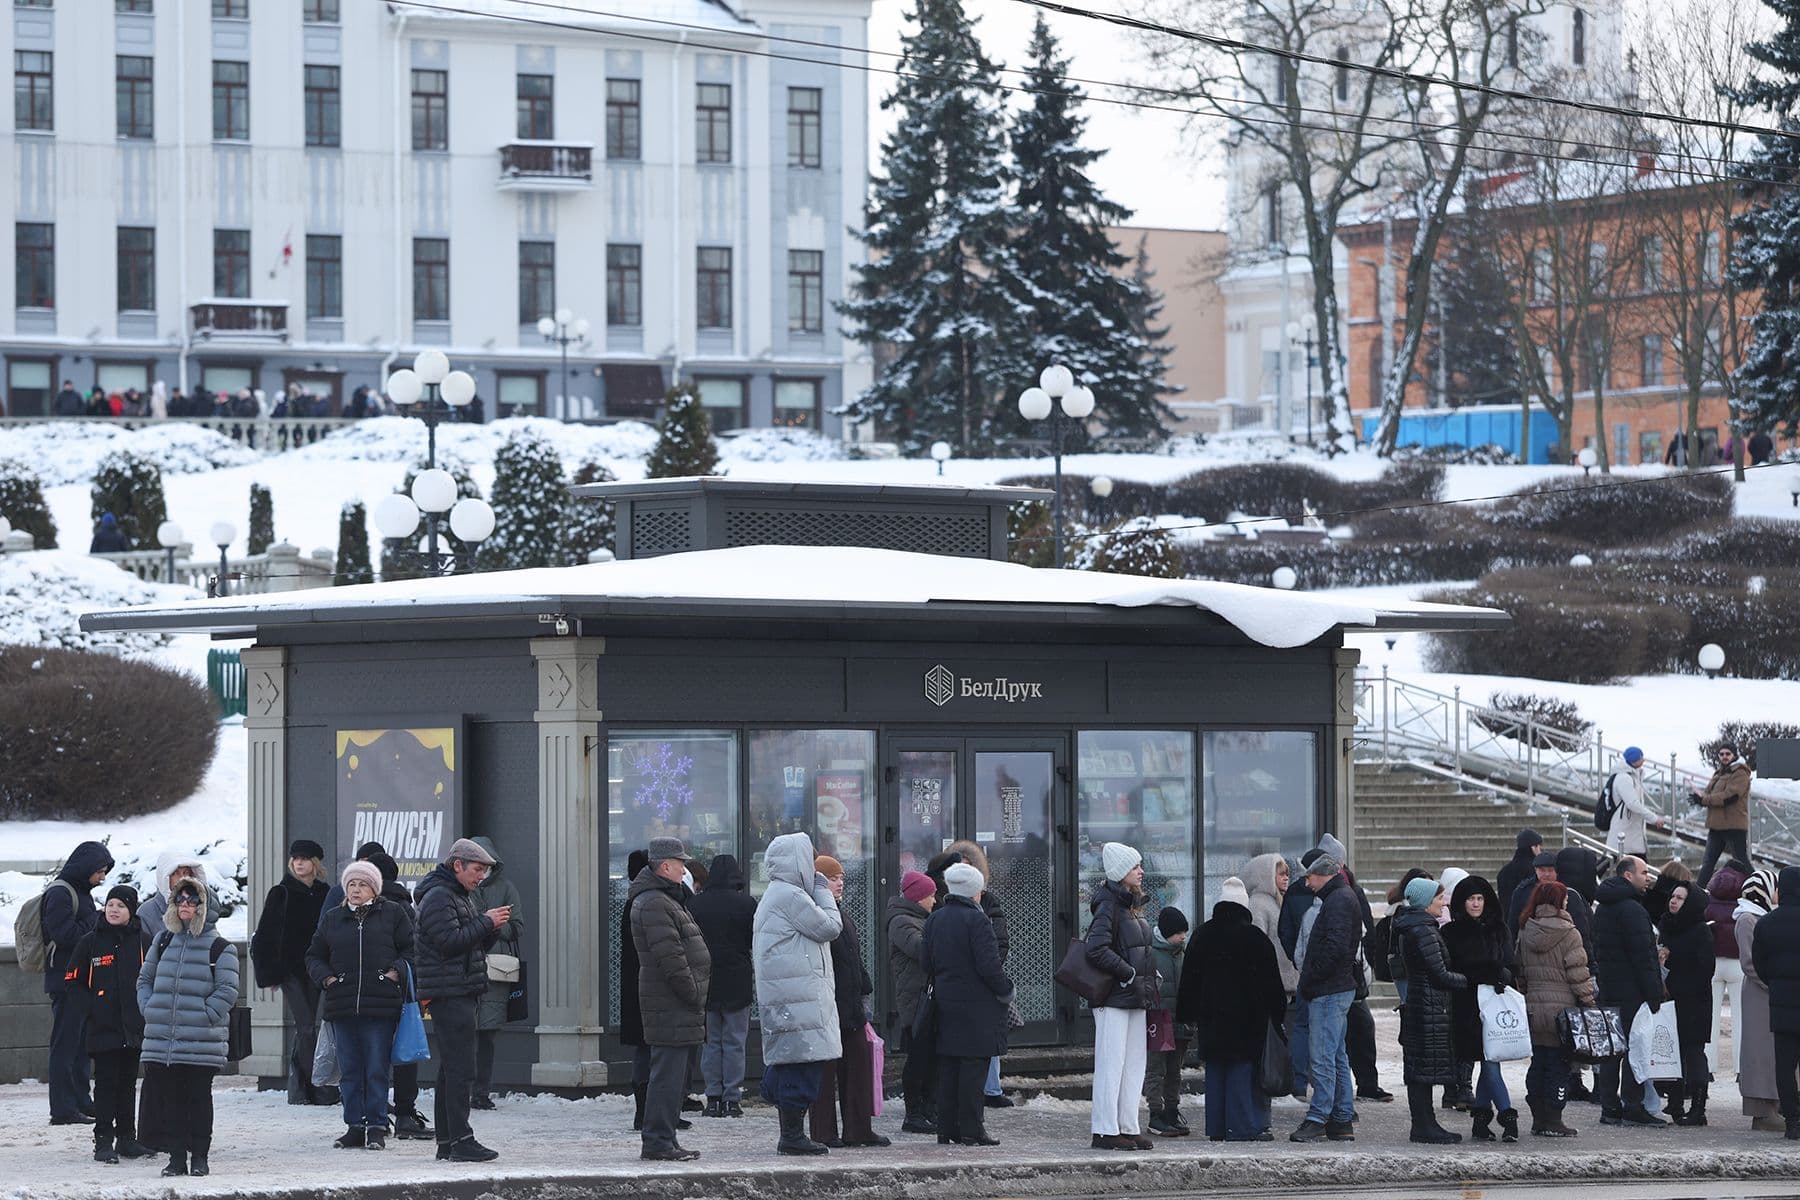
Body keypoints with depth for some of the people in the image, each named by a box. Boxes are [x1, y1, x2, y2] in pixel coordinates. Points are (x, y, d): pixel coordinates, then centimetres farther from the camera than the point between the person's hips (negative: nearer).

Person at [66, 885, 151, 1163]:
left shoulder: (141, 941, 5)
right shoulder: (90, 942, 0)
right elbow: (74, 982, 3)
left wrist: (144, 1009, 0)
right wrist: (92, 1008, -8)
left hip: (134, 1027, 2)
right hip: (102, 1027, -2)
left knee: (128, 1083, 9)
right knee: (105, 1083, -4)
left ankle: (126, 1138, 16)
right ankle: (103, 1141, -3)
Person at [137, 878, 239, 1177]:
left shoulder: (218, 947, 0)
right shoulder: (163, 941, 14)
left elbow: (227, 990, -4)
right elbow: (145, 979, 21)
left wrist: (204, 1017, -11)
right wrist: (149, 1011, 7)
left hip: (201, 1040, -4)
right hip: (161, 1039, 4)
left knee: (198, 1097, 0)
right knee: (167, 1096, 2)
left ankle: (199, 1156, 8)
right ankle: (176, 1155, 9)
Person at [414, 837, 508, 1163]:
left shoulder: (462, 896, 22)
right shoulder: (438, 897, -11)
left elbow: (475, 944, 23)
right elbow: (450, 941, -21)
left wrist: (492, 927, 4)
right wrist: (486, 923, -15)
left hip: (462, 993, 11)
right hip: (449, 992, -11)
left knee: (451, 1068, 12)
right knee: (460, 1069, -13)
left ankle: (447, 1141, 15)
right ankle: (460, 1140, -16)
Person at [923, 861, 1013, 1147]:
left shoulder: (934, 920, 8)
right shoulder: (976, 921, -15)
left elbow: (927, 963, 11)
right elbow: (989, 965, -18)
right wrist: (1006, 991, -5)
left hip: (945, 1003, 7)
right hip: (976, 1005, -7)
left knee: (947, 1068, 11)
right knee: (973, 1067, -4)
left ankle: (947, 1129, 13)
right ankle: (971, 1130, -4)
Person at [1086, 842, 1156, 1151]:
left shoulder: (1130, 905, 17)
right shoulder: (1109, 905, -12)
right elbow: (1097, 950, -22)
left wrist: (1149, 981, 12)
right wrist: (1130, 975, -19)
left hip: (1134, 998, 9)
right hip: (1113, 998, -9)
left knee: (1134, 1064, 10)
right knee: (1111, 1063, -8)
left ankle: (1128, 1128, 14)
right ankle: (1105, 1131, -7)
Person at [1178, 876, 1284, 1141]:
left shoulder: (1203, 936, 7)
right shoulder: (1254, 937, -7)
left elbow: (1189, 979, 11)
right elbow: (1271, 981, -5)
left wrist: (1188, 1015, 16)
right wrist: (1278, 1014, 2)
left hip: (1211, 1016, 4)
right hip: (1247, 1017, -4)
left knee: (1215, 1069, 9)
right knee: (1243, 1069, -3)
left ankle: (1217, 1128, 10)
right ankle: (1243, 1127, -8)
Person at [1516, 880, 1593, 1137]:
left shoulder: (1525, 933, 7)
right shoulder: (1567, 933, -10)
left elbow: (1520, 972, 13)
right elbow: (1578, 974, -10)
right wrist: (1588, 1003, -4)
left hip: (1532, 1008, 6)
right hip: (1561, 1008, -6)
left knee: (1538, 1063, 12)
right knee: (1559, 1065, -1)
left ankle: (1538, 1118, 15)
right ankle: (1552, 1121, -2)